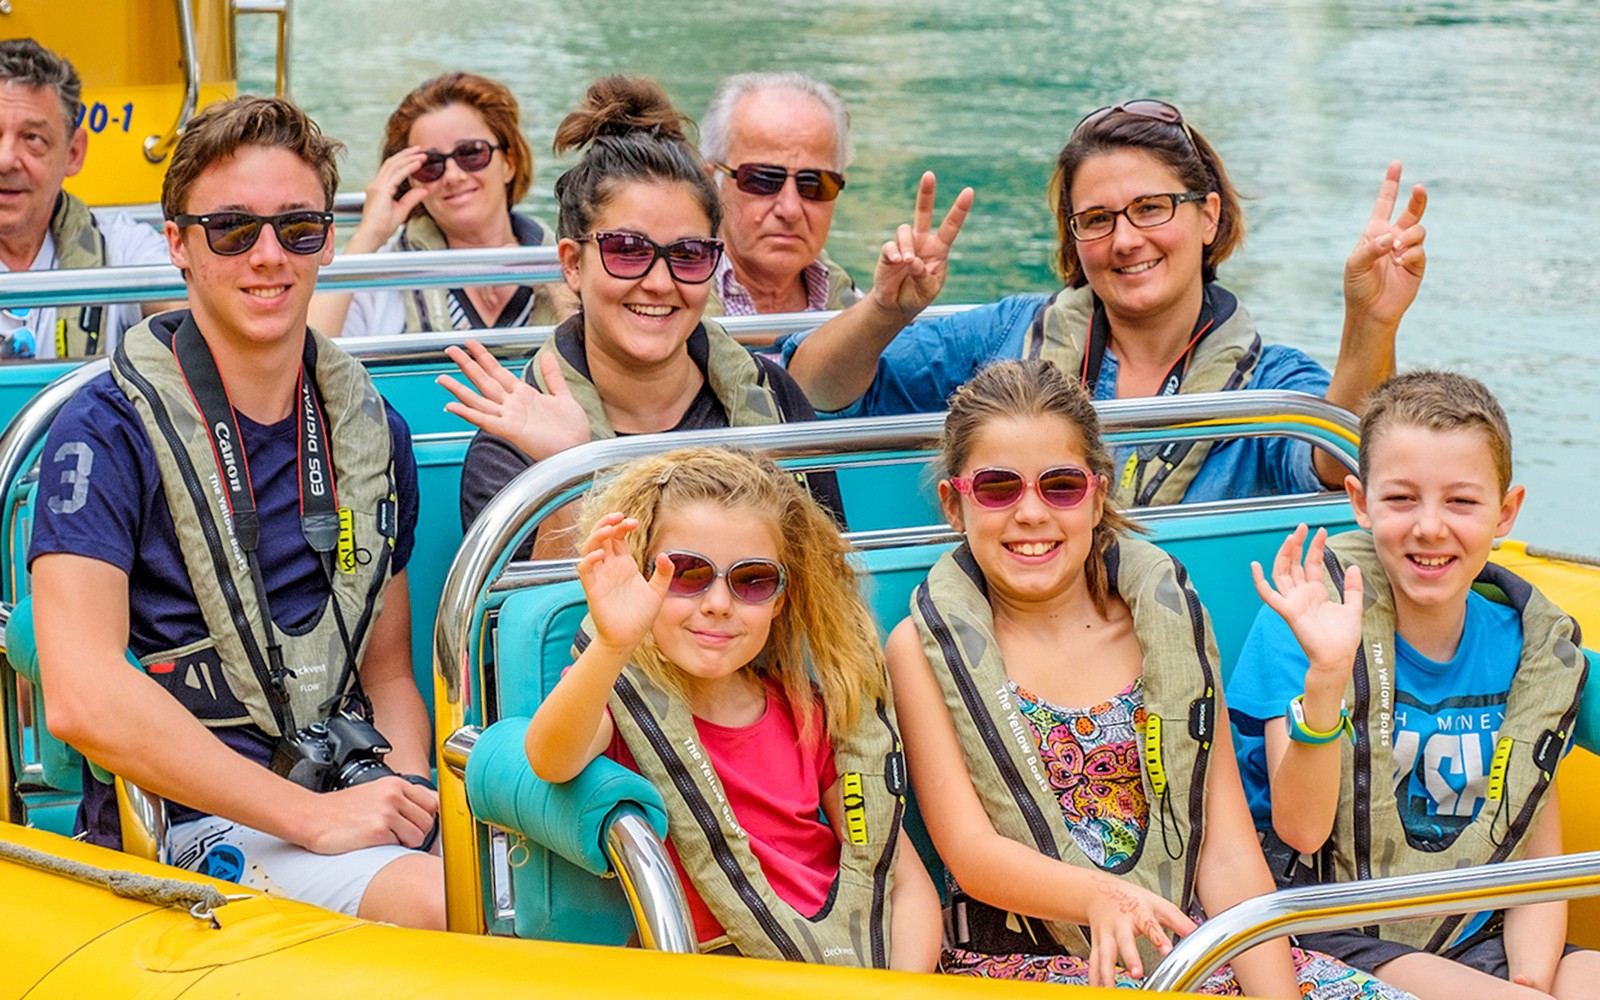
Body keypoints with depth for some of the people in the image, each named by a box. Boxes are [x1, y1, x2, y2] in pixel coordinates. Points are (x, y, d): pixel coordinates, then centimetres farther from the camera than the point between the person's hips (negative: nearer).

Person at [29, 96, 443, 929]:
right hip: (192, 825, -5)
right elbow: (82, 698, -17)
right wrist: (310, 815, -20)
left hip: (348, 806, 6)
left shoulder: (373, 432, 14)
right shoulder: (108, 432, -6)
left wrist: (407, 793, -3)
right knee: (440, 901, -32)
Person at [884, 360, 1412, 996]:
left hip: (1187, 948, 4)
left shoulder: (1169, 623, 12)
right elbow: (971, 852, -7)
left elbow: (1228, 852, 5)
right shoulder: (923, 649, 3)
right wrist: (1097, 895, -29)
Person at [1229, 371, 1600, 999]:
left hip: (1478, 941, 4)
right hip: (1334, 939, -4)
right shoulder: (1311, 620, -7)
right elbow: (1300, 829, -14)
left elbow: (1537, 864, 8)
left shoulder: (1528, 647, 5)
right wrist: (1324, 677, -28)